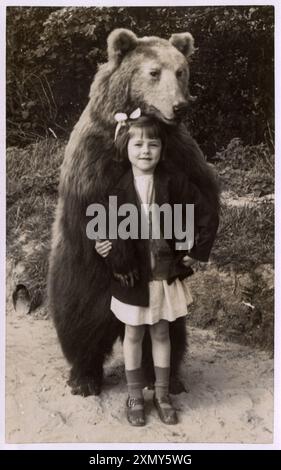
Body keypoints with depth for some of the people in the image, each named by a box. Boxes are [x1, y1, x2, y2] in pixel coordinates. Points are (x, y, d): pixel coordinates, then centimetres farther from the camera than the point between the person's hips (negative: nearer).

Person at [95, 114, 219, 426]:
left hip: (166, 273, 1)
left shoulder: (175, 183, -10)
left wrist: (197, 253, -4)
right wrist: (100, 246, -21)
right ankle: (135, 396, 33)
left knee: (161, 333, 15)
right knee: (133, 335, 14)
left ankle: (162, 394, 34)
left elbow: (208, 218, -4)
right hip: (131, 275, 0)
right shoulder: (115, 187, -11)